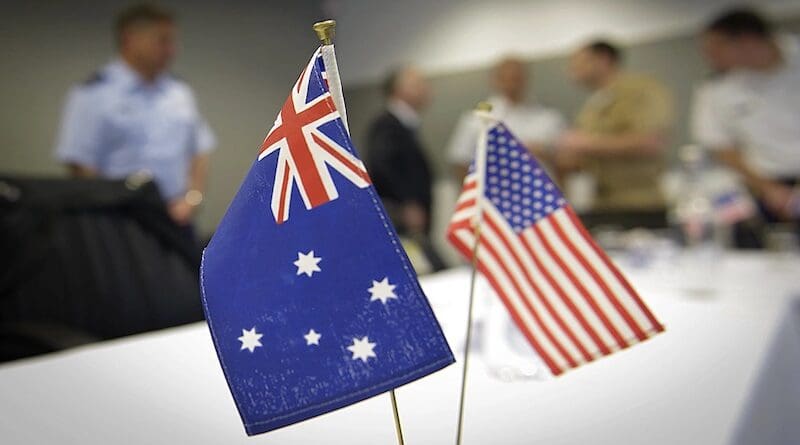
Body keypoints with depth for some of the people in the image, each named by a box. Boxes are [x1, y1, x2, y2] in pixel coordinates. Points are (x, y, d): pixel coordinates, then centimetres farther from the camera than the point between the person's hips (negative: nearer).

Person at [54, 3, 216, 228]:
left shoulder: (180, 93, 13)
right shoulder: (92, 95, -3)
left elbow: (199, 152, 14)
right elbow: (80, 165, -7)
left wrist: (192, 198, 0)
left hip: (176, 219, 5)